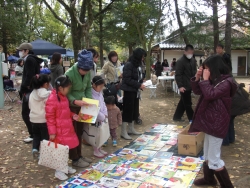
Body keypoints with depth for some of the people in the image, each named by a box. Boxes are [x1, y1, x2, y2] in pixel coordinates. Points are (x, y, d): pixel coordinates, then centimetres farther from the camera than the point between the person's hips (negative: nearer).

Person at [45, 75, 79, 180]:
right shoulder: (52, 99, -19)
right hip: (59, 130, -9)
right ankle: (58, 171, 17)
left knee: (69, 147, 16)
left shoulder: (64, 97, 8)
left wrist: (72, 116, 5)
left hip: (68, 128, 9)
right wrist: (52, 132, -17)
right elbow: (50, 117, -18)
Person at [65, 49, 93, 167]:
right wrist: (75, 101, -35)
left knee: (80, 132, 16)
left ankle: (79, 155, 31)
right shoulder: (69, 74, -24)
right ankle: (75, 159, 16)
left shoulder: (87, 73, -5)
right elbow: (66, 93, -19)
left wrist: (90, 99, -11)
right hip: (71, 106, -6)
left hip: (81, 105, 7)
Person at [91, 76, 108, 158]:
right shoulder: (91, 94, -22)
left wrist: (105, 114, 0)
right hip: (94, 119, -8)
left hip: (102, 118, 8)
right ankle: (96, 151, 18)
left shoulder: (100, 93, 7)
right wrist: (102, 117, -18)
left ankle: (99, 149, 33)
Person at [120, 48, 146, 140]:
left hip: (135, 92, 9)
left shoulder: (137, 65, 11)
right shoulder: (128, 65, -16)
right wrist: (139, 85, -19)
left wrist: (141, 82, 3)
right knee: (127, 111, -4)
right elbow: (127, 80, -21)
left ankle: (131, 129, 28)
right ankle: (123, 132, 3)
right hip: (129, 91, -9)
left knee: (134, 110, 15)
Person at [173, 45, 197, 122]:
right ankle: (192, 119, 11)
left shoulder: (193, 60, 11)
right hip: (184, 86, -8)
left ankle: (176, 117, 28)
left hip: (190, 85, 8)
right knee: (188, 104, 1)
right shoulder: (180, 61, -13)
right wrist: (180, 86, -23)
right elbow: (178, 75, -17)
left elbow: (194, 72, 21)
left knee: (183, 102, 16)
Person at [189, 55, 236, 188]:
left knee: (214, 159, -2)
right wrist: (197, 77, -1)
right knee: (207, 155, 22)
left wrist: (205, 79, -21)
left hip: (217, 124, -9)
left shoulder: (225, 82, -17)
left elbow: (210, 94, -30)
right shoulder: (213, 81, 10)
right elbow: (197, 91, 13)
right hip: (209, 121, 9)